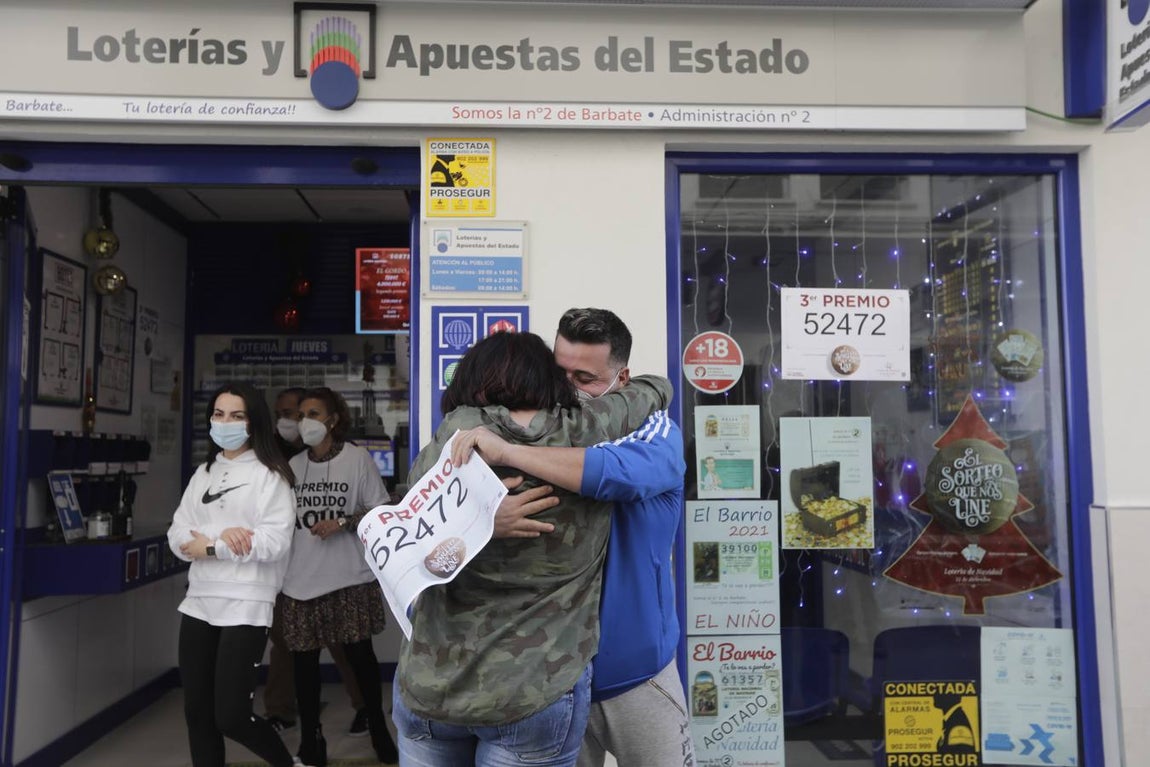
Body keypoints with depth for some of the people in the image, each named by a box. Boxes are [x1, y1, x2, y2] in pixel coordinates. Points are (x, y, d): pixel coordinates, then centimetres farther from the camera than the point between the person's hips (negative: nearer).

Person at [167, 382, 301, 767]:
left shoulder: (270, 475, -6)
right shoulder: (203, 473, 14)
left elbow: (275, 541, -16)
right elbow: (177, 535, 7)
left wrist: (207, 545, -10)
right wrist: (219, 536, -13)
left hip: (245, 606, -6)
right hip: (199, 603, 6)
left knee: (231, 717, -3)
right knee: (197, 713, 11)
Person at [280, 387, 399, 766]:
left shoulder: (357, 457, -4)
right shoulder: (293, 465, 7)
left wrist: (343, 522, -15)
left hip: (349, 577, -3)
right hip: (301, 578, 3)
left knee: (360, 654, 5)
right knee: (304, 660, 8)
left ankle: (378, 728, 26)